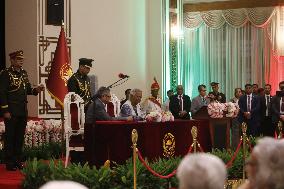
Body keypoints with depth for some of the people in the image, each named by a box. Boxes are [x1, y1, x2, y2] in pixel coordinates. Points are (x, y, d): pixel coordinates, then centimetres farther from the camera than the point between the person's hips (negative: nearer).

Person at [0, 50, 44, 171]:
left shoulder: (24, 73, 13)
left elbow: (27, 90, 19)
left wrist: (36, 90, -3)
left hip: (23, 110, 7)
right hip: (11, 111, -7)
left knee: (20, 137, 11)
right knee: (10, 137, -1)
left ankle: (17, 161, 20)